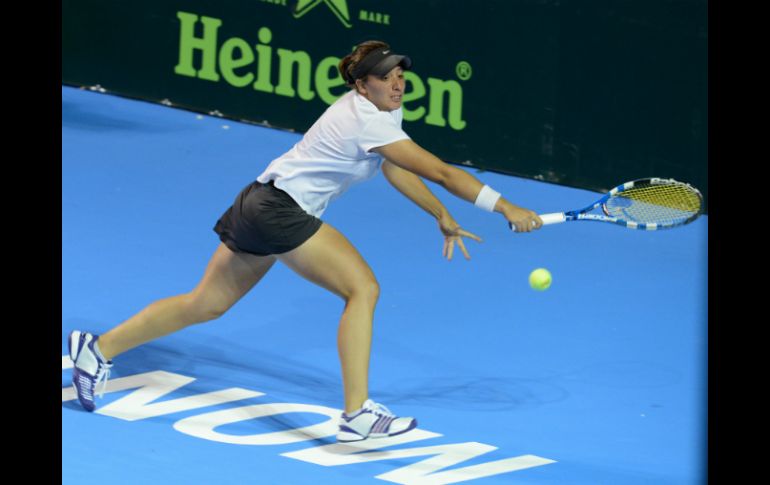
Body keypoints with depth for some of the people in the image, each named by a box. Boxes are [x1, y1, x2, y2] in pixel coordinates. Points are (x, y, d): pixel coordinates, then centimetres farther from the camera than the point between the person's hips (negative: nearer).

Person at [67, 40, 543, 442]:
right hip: (277, 208, -10)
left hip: (260, 205, 10)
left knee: (203, 305, 18)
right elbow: (440, 171, -24)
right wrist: (507, 208, -22)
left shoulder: (383, 109, 8)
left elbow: (396, 169, 22)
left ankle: (99, 349, 28)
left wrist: (443, 217, 17)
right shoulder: (368, 121, -21)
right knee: (363, 287, -18)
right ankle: (357, 413, -23)